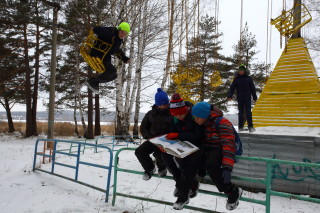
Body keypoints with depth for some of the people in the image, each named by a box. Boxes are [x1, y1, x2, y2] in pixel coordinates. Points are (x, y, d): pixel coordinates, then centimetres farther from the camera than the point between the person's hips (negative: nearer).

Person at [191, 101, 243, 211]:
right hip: (207, 149, 6)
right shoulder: (203, 124, 4)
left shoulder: (222, 123, -18)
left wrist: (227, 168, -35)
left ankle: (234, 192, -17)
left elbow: (229, 145, -25)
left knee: (210, 164, -36)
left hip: (220, 150, -6)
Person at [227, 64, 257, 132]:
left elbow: (253, 88, 7)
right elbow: (232, 88, 0)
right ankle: (240, 126, 11)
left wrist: (254, 97, 5)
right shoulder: (236, 79, 5)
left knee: (248, 112, -6)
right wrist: (229, 96, -12)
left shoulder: (249, 78, 4)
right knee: (241, 113, 6)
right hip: (240, 99, 1)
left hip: (247, 98, -1)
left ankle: (250, 126, -4)